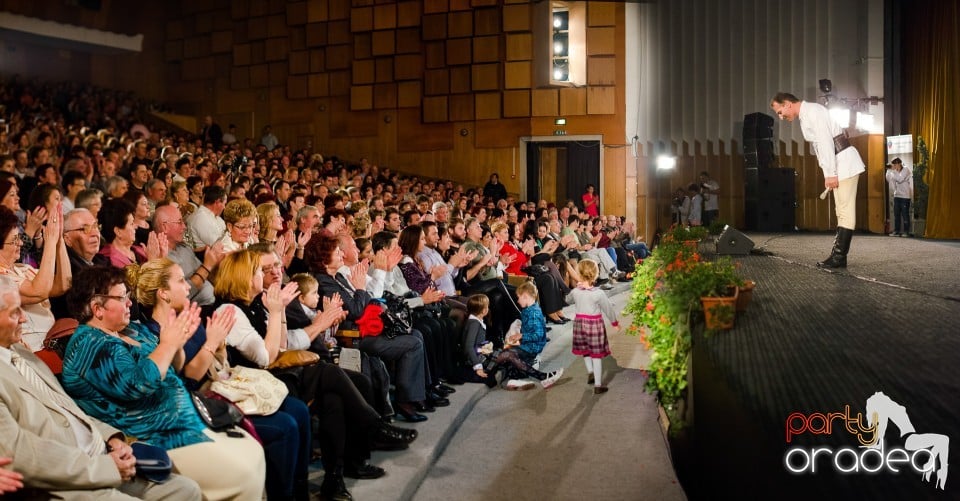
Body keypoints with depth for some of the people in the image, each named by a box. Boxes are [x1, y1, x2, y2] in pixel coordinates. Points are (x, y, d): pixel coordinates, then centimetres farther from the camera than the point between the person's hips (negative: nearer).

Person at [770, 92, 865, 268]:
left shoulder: (812, 111, -12)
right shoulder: (805, 117, 17)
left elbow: (826, 142, -19)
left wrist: (830, 173, -21)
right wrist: (828, 173, 11)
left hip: (845, 163, -10)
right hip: (839, 166, 10)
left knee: (845, 212, -8)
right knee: (842, 212, 9)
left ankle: (839, 256, -9)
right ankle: (838, 255, 12)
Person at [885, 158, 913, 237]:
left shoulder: (906, 169, -6)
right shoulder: (895, 171, 10)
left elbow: (900, 179, -18)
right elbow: (889, 180, 8)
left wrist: (893, 171, -16)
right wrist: (889, 171, 0)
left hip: (905, 196, -5)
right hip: (897, 195, 5)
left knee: (905, 214, -3)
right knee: (896, 214, 3)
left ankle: (906, 231, 2)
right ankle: (896, 231, 7)